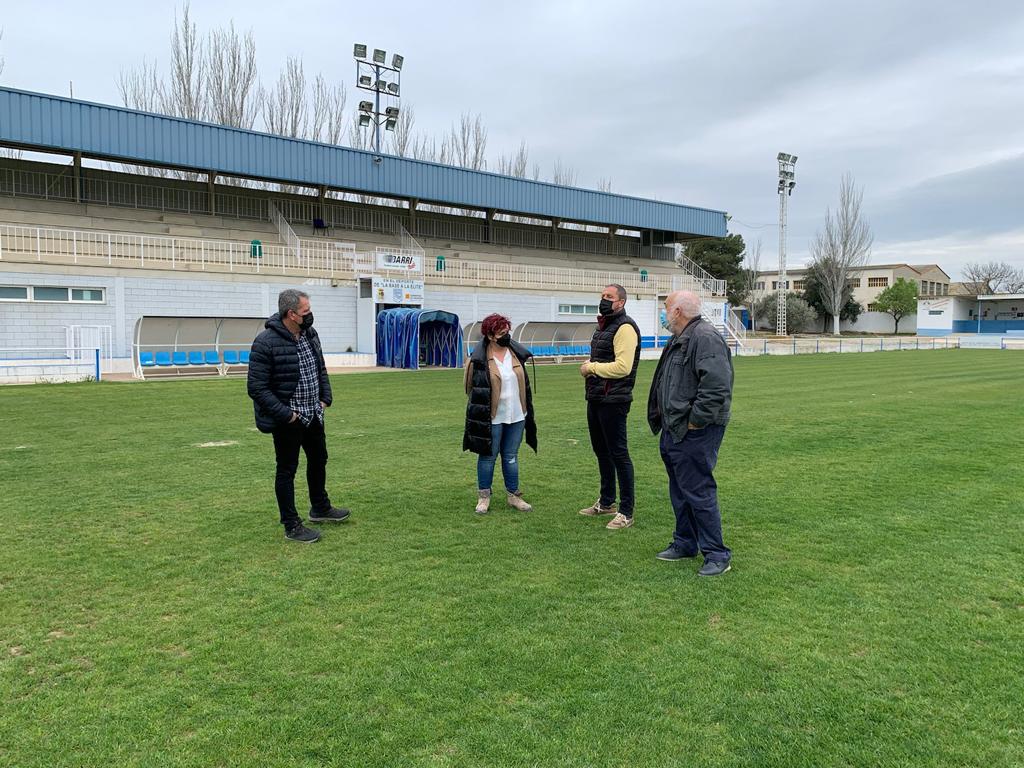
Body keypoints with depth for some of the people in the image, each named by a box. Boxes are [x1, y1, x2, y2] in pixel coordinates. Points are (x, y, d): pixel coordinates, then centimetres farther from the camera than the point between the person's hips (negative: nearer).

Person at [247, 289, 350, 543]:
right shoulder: (266, 343, -21)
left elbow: (321, 369, 17)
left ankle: (320, 508, 42)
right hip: (288, 419, -8)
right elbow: (257, 388, -20)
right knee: (287, 470, 4)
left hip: (313, 415, 8)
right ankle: (291, 526, 17)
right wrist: (285, 414, -21)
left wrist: (325, 398, 6)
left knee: (318, 460, 22)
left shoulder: (310, 334, 3)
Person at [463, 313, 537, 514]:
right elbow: (473, 389, -5)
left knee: (511, 457, 13)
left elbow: (525, 383, 15)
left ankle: (514, 495, 23)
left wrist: (528, 412, 14)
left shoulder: (516, 354, 6)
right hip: (493, 417, -4)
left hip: (516, 416, 5)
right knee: (488, 456, 6)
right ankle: (484, 496, 18)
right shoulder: (480, 360, -10)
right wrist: (481, 413, -6)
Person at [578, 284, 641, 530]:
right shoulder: (603, 325, 16)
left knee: (618, 454, -4)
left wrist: (592, 367, -14)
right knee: (601, 451, 18)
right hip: (595, 399, 10)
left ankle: (626, 512, 4)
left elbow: (622, 367, -23)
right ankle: (606, 502, 32)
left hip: (613, 401, -10)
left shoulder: (625, 327, -14)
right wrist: (588, 368, 6)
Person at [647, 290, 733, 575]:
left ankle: (717, 554, 5)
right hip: (674, 431, 10)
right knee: (679, 490, 18)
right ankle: (685, 543, 31)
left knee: (698, 491, -6)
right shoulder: (679, 340, 16)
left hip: (694, 432, -10)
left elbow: (717, 386, -27)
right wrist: (665, 419, 17)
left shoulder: (705, 338, -17)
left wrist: (695, 421, -21)